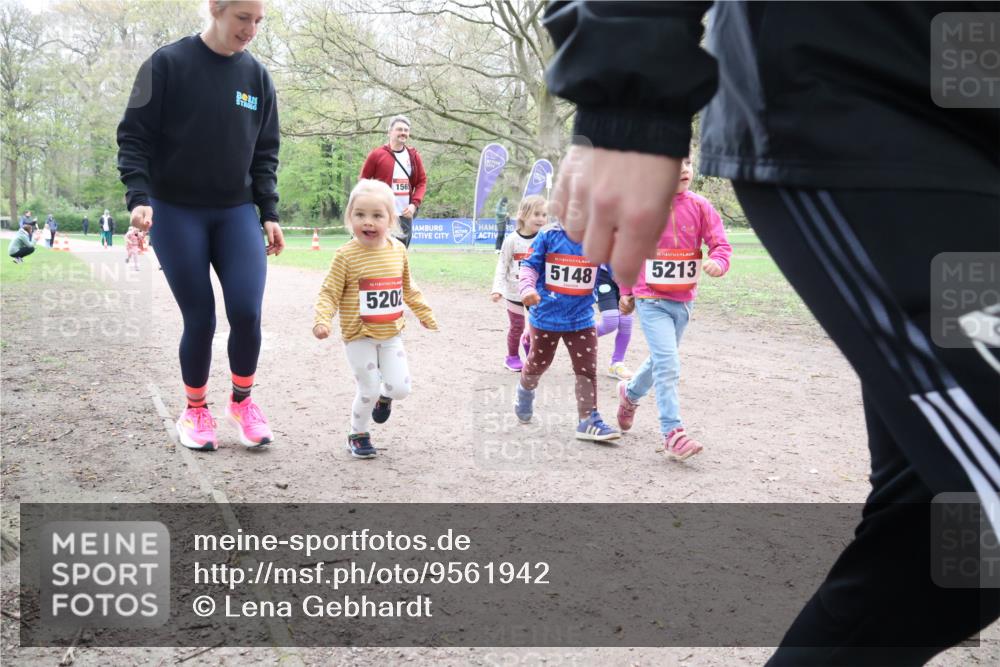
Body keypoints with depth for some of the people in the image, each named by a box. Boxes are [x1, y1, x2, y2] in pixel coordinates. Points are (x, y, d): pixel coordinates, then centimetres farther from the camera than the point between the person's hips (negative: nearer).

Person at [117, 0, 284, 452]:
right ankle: (195, 411, 21)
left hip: (237, 213, 3)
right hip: (175, 213, -3)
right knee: (200, 319, -2)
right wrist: (139, 197, -19)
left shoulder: (257, 76, 4)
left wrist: (269, 213, 3)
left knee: (246, 312, -10)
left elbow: (265, 152, 10)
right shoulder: (167, 64, -8)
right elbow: (134, 137, -7)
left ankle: (242, 402, 15)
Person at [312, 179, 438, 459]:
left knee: (400, 387, -1)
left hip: (391, 334, 4)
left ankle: (384, 396, 36)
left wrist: (425, 314, 22)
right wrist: (322, 320, -27)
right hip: (359, 335, -4)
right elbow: (329, 293, -11)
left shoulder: (398, 250, 1)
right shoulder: (346, 255, -13)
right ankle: (358, 435, 24)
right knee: (368, 390, -1)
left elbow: (408, 288, 16)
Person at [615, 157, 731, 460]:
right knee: (667, 365, -15)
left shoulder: (699, 207, -3)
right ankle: (673, 435, -12)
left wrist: (718, 262, -30)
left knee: (662, 361, 20)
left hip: (684, 300, 4)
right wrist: (626, 291, 10)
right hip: (651, 300, -4)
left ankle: (630, 392, 49)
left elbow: (721, 244, -6)